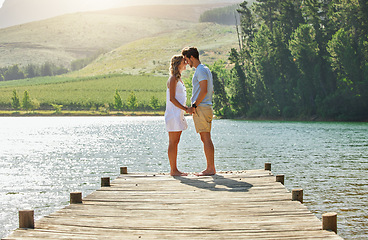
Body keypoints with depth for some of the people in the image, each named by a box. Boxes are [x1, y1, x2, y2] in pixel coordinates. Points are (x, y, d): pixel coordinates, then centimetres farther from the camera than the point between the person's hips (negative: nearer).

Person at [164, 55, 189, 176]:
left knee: (175, 142, 9)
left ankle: (175, 169, 12)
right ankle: (173, 170, -6)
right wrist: (185, 108, -18)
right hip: (173, 113, -10)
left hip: (178, 114, 10)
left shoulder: (179, 79, 18)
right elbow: (172, 98, -16)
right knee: (173, 142, -7)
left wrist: (186, 108, 11)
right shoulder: (173, 79, -10)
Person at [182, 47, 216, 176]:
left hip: (201, 108, -10)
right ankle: (210, 168, 12)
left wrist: (194, 106, -17)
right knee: (205, 138, 10)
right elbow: (211, 90, 23)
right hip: (206, 107, 10)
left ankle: (211, 168, -9)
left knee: (206, 138, -9)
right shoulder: (205, 70, 21)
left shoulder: (201, 70, -11)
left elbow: (204, 91, -19)